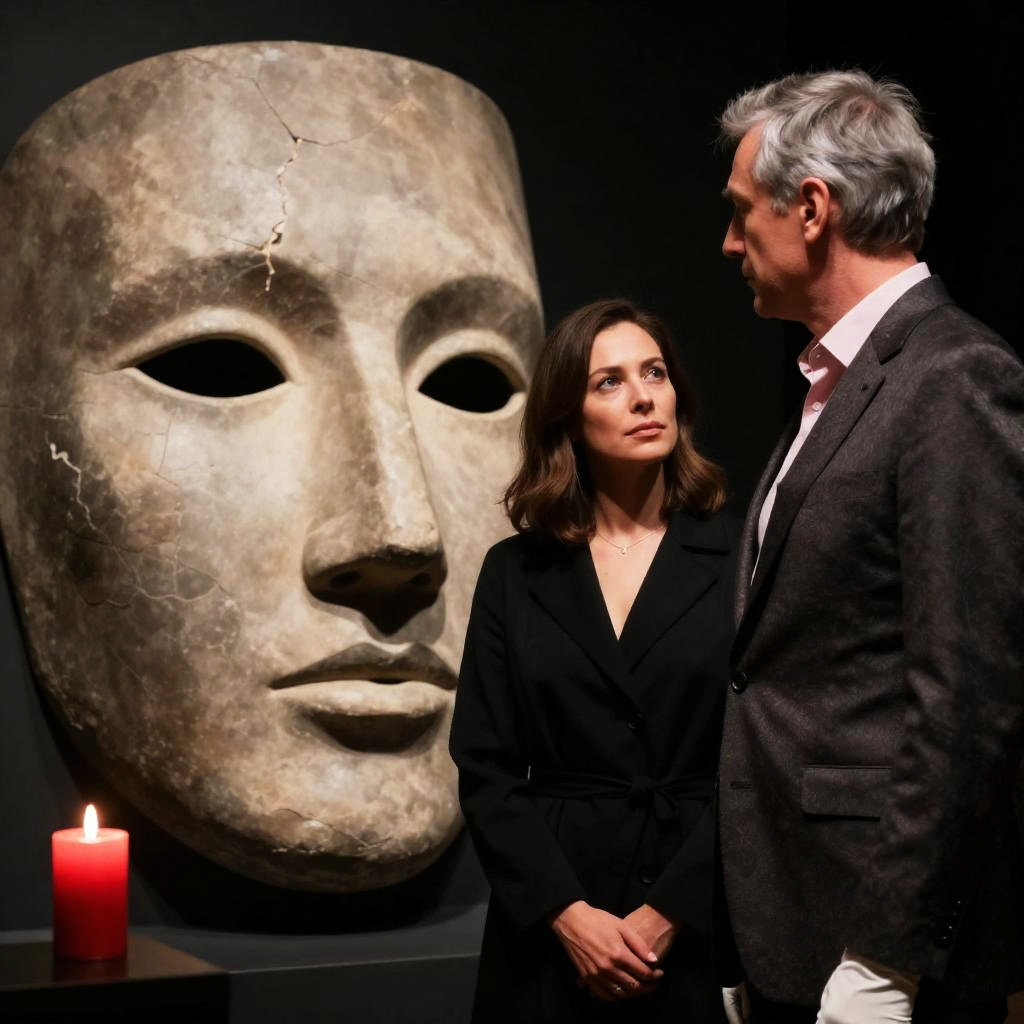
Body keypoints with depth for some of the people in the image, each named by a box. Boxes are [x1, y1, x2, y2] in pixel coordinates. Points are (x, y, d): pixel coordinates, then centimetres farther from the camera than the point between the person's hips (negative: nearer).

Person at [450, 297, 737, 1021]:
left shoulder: (738, 563, 0)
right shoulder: (515, 574, 5)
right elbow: (486, 769, 1)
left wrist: (664, 917, -12)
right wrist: (569, 914, -10)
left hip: (699, 929, -1)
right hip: (549, 935, 1)